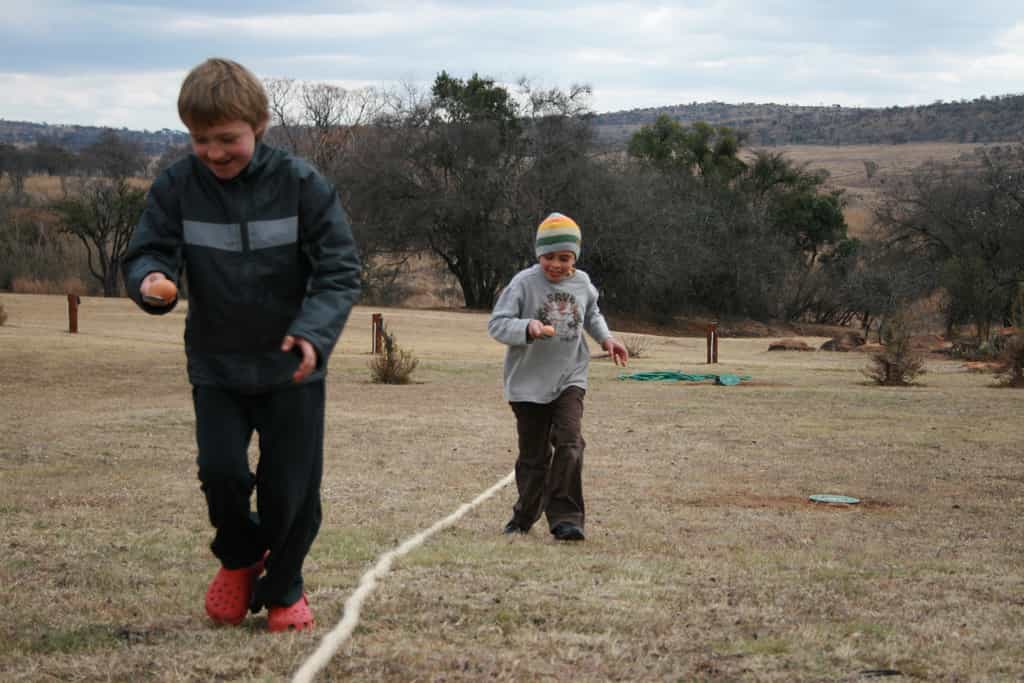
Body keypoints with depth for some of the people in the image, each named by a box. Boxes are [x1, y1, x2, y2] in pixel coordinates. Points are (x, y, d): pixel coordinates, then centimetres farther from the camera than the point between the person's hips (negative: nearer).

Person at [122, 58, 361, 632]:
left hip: (292, 366, -1)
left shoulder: (300, 183, -13)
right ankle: (239, 557, 23)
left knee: (292, 487, 1)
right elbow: (148, 254, -3)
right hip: (216, 365, 2)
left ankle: (282, 588, 28)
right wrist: (151, 280, -29)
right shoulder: (176, 187, -7)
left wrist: (314, 331, -29)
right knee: (221, 471, -11)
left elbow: (341, 269, -12)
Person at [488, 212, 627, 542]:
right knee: (534, 454, 7)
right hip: (529, 381, -2)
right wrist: (528, 328, -32)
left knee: (569, 443, -16)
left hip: (569, 378, 2)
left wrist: (606, 337, 9)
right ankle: (525, 515, 27)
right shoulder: (524, 283, -11)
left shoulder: (582, 283, 3)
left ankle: (565, 518, -14)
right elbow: (497, 324, -15)